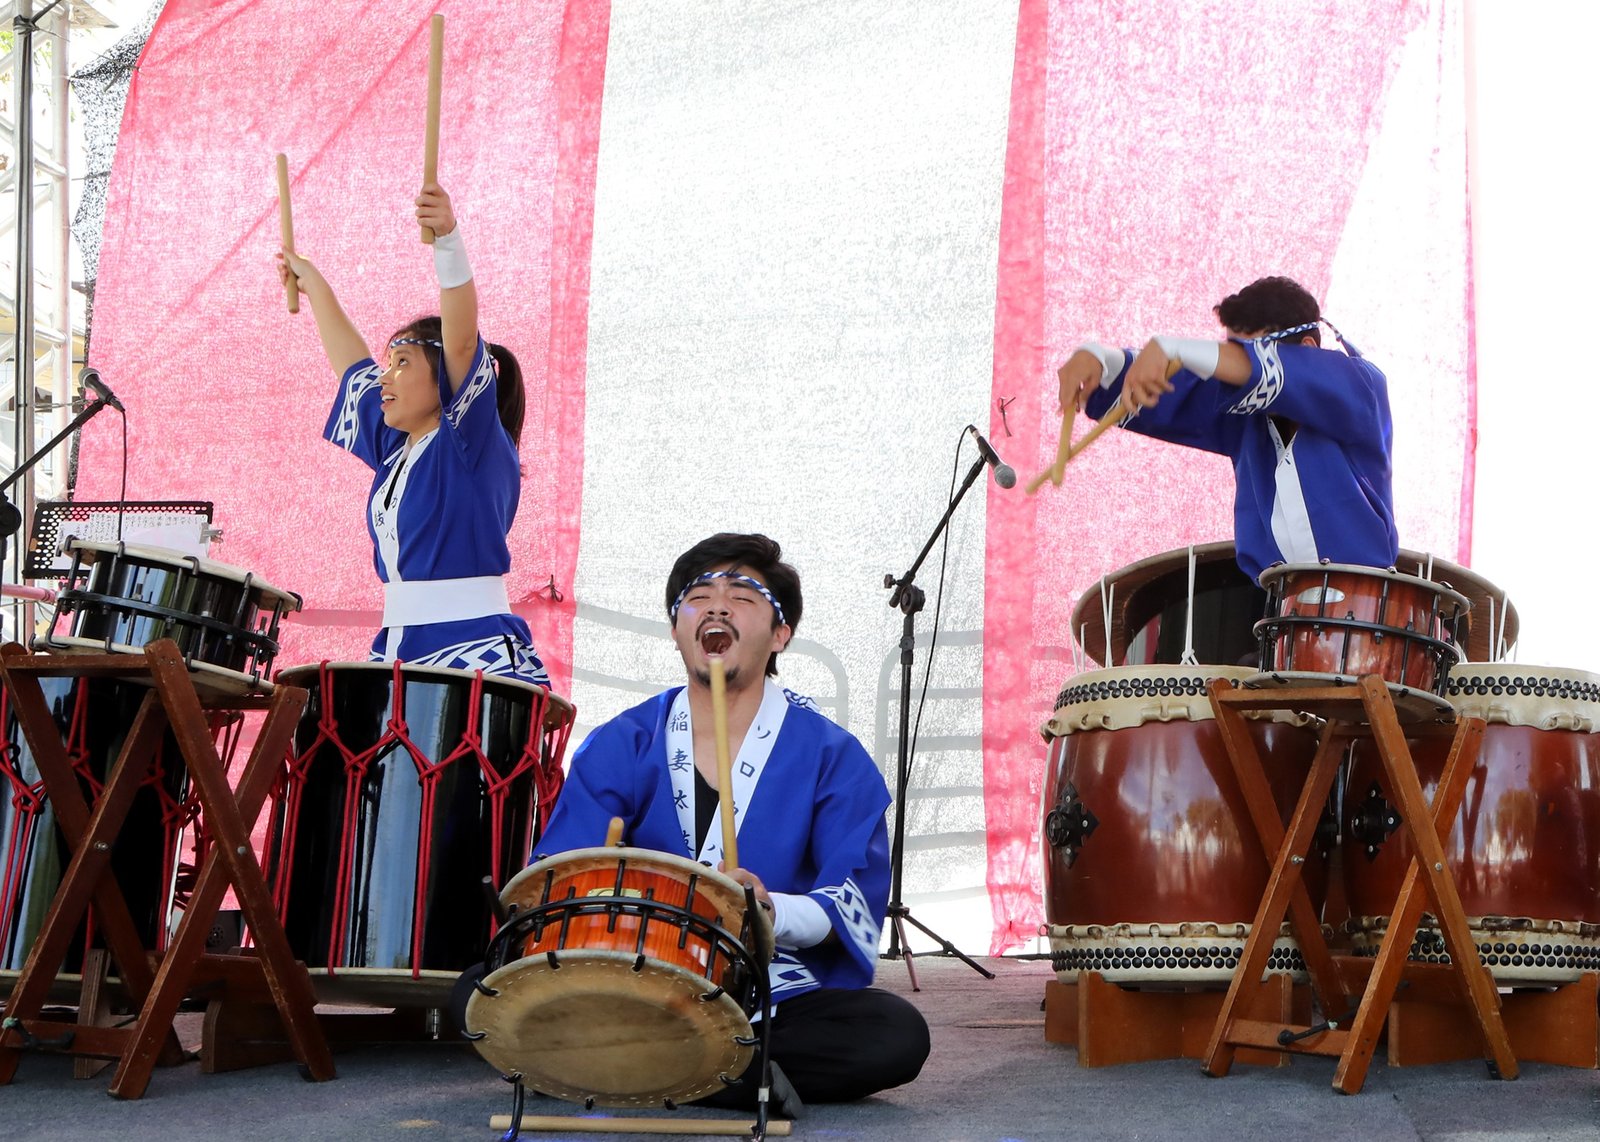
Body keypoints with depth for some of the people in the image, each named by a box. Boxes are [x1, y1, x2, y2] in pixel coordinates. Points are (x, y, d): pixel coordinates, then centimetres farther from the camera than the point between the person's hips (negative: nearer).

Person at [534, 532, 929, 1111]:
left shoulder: (832, 757, 1)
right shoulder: (618, 746, 6)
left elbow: (857, 901, -9)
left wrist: (773, 913, -29)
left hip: (779, 996, -1)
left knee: (897, 1035, -29)